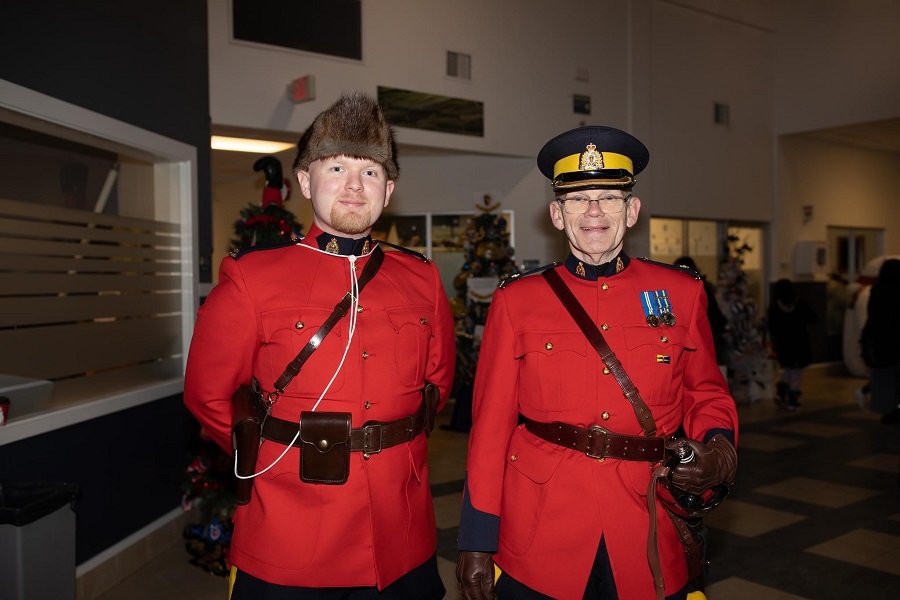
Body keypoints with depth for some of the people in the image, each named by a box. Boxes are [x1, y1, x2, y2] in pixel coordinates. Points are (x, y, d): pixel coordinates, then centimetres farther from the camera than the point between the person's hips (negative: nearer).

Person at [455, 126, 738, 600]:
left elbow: (707, 395, 10)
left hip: (649, 545, 2)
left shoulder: (682, 292, 1)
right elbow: (491, 424, -3)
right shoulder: (517, 301, -3)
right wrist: (477, 543, -3)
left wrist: (718, 453, -12)